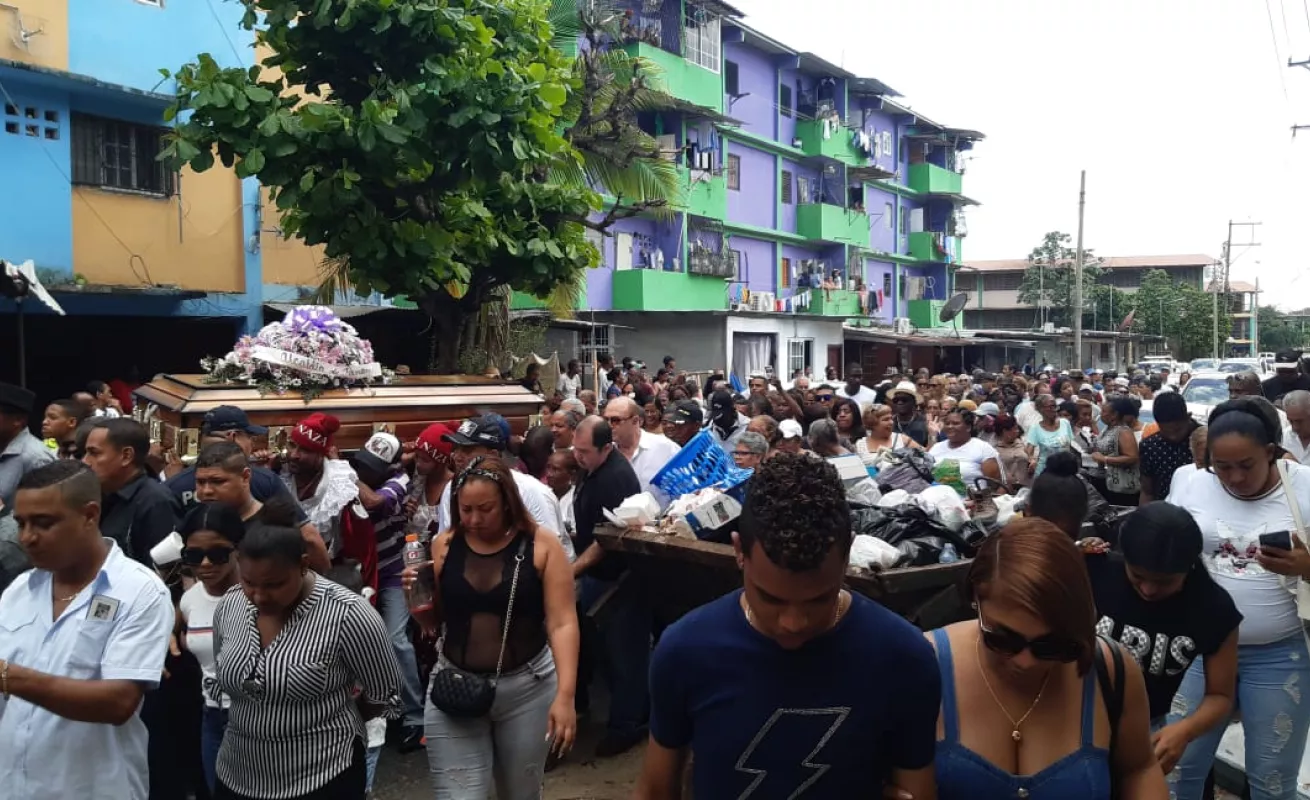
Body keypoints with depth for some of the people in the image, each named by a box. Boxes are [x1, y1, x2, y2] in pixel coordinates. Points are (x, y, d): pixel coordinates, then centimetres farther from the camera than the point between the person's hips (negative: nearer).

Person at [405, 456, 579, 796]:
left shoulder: (542, 545, -10)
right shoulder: (444, 546, -1)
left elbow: (562, 623, -12)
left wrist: (565, 695, -20)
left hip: (528, 688, -1)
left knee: (521, 792, 18)